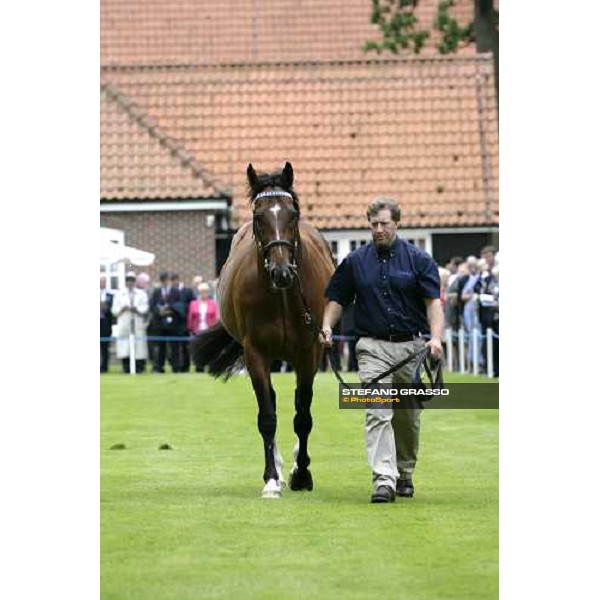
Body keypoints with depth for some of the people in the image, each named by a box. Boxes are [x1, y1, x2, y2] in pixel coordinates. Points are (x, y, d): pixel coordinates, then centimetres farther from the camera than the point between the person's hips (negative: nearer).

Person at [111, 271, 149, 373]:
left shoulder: (142, 294, 15)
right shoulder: (119, 294, 16)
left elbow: (145, 309, 5)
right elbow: (114, 310, 9)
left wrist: (136, 310, -14)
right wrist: (122, 309, -10)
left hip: (138, 324, 0)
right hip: (124, 325, 0)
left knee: (139, 347, -7)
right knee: (124, 348, -9)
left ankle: (139, 367, -4)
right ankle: (126, 368, -7)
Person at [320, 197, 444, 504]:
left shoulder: (418, 259, 0)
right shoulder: (355, 261, 6)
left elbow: (433, 301, -5)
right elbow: (337, 298, 14)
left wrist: (435, 338, -19)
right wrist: (327, 327, -4)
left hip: (411, 346, 0)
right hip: (373, 348, 0)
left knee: (408, 417, 11)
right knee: (377, 413, -14)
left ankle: (405, 475, 29)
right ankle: (384, 480, -22)